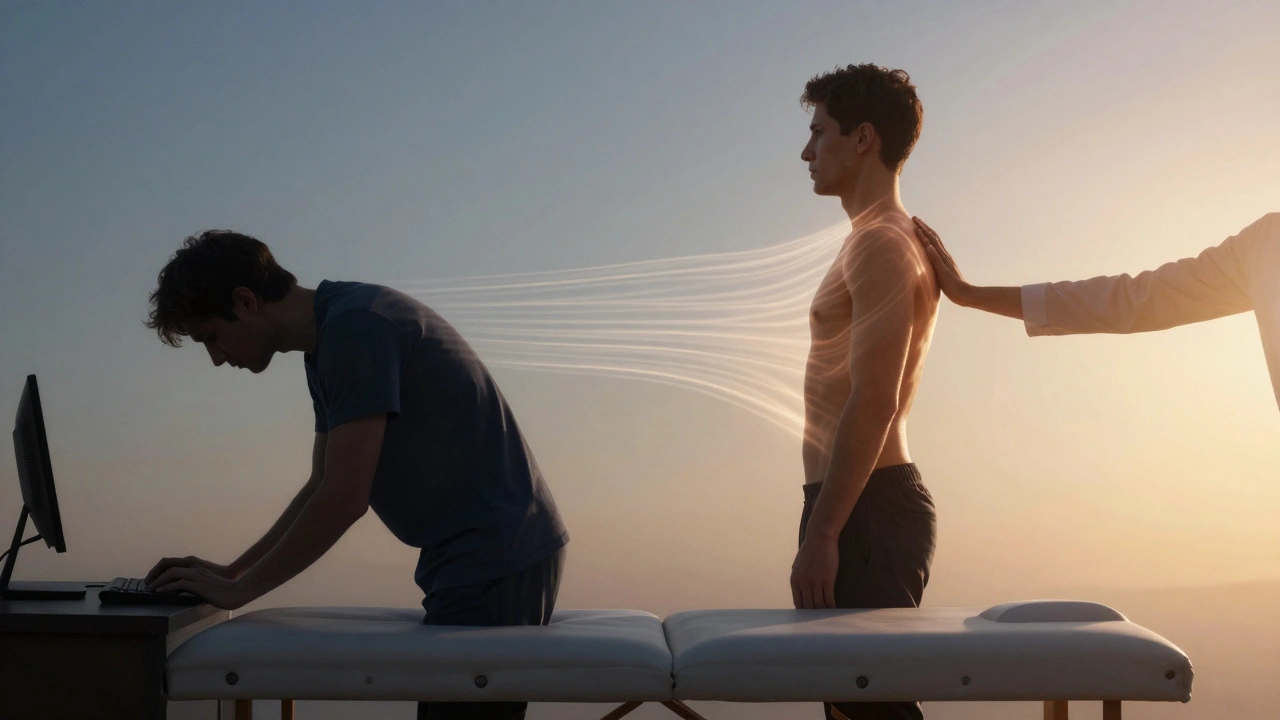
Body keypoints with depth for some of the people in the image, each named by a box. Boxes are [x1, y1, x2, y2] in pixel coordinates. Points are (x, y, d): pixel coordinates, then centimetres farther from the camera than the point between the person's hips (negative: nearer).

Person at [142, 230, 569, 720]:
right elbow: (322, 489, 19)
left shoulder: (356, 326, -17)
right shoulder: (324, 347, 15)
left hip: (498, 556, -10)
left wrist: (238, 590, -11)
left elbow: (345, 498, -20)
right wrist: (231, 573, 11)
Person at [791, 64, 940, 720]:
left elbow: (873, 404, -21)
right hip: (861, 501, 10)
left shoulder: (881, 244, -13)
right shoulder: (873, 241, 19)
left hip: (866, 502, -10)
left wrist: (820, 535, -22)